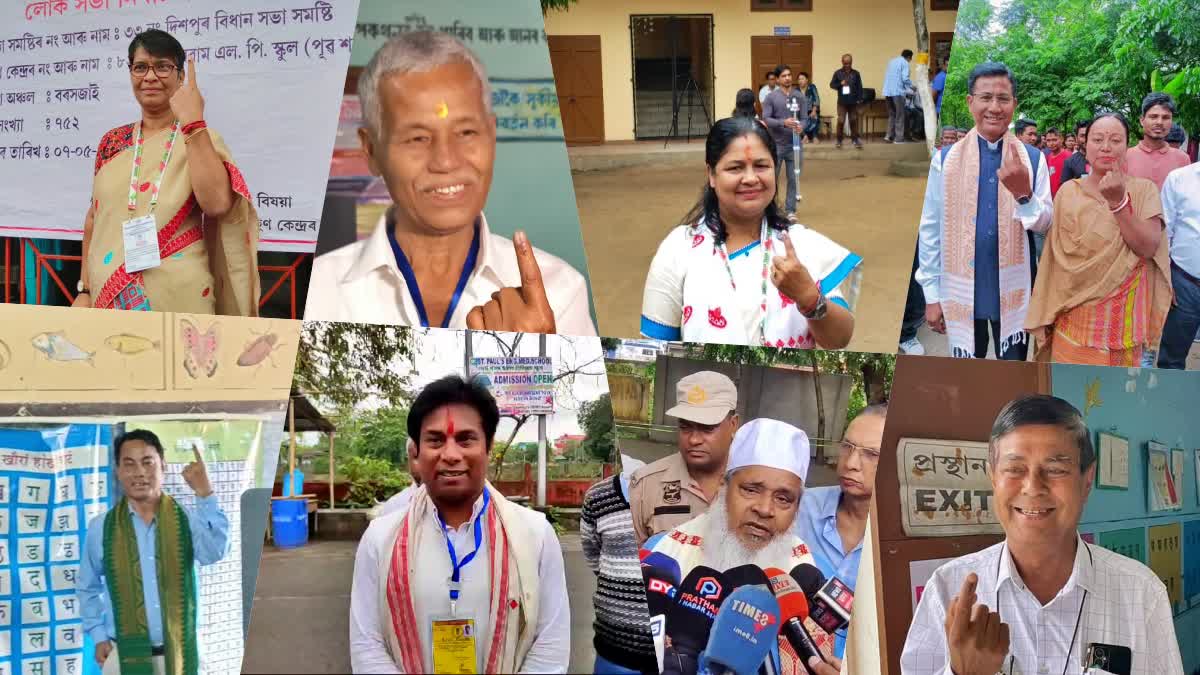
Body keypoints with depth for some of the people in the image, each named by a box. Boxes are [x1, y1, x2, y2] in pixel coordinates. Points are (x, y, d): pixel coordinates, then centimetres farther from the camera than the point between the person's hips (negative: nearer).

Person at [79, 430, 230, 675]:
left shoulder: (188, 519, -3)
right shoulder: (101, 527, -1)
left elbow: (216, 552, -23)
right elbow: (88, 588, 11)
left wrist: (204, 493, -29)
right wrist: (98, 637, 3)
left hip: (181, 654, 0)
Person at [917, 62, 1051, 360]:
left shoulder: (1033, 159, 1)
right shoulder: (945, 159, -1)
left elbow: (1045, 225, 1)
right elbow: (930, 229, 1)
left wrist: (1023, 193, -20)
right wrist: (932, 295, 0)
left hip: (1013, 291, 1)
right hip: (962, 291, 0)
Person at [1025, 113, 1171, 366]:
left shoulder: (1144, 190, -1)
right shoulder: (1068, 191, 3)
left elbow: (1148, 248, -13)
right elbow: (1056, 257, 6)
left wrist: (1118, 201, -21)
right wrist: (1045, 316, 5)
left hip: (1123, 316, -1)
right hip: (1075, 315, 1)